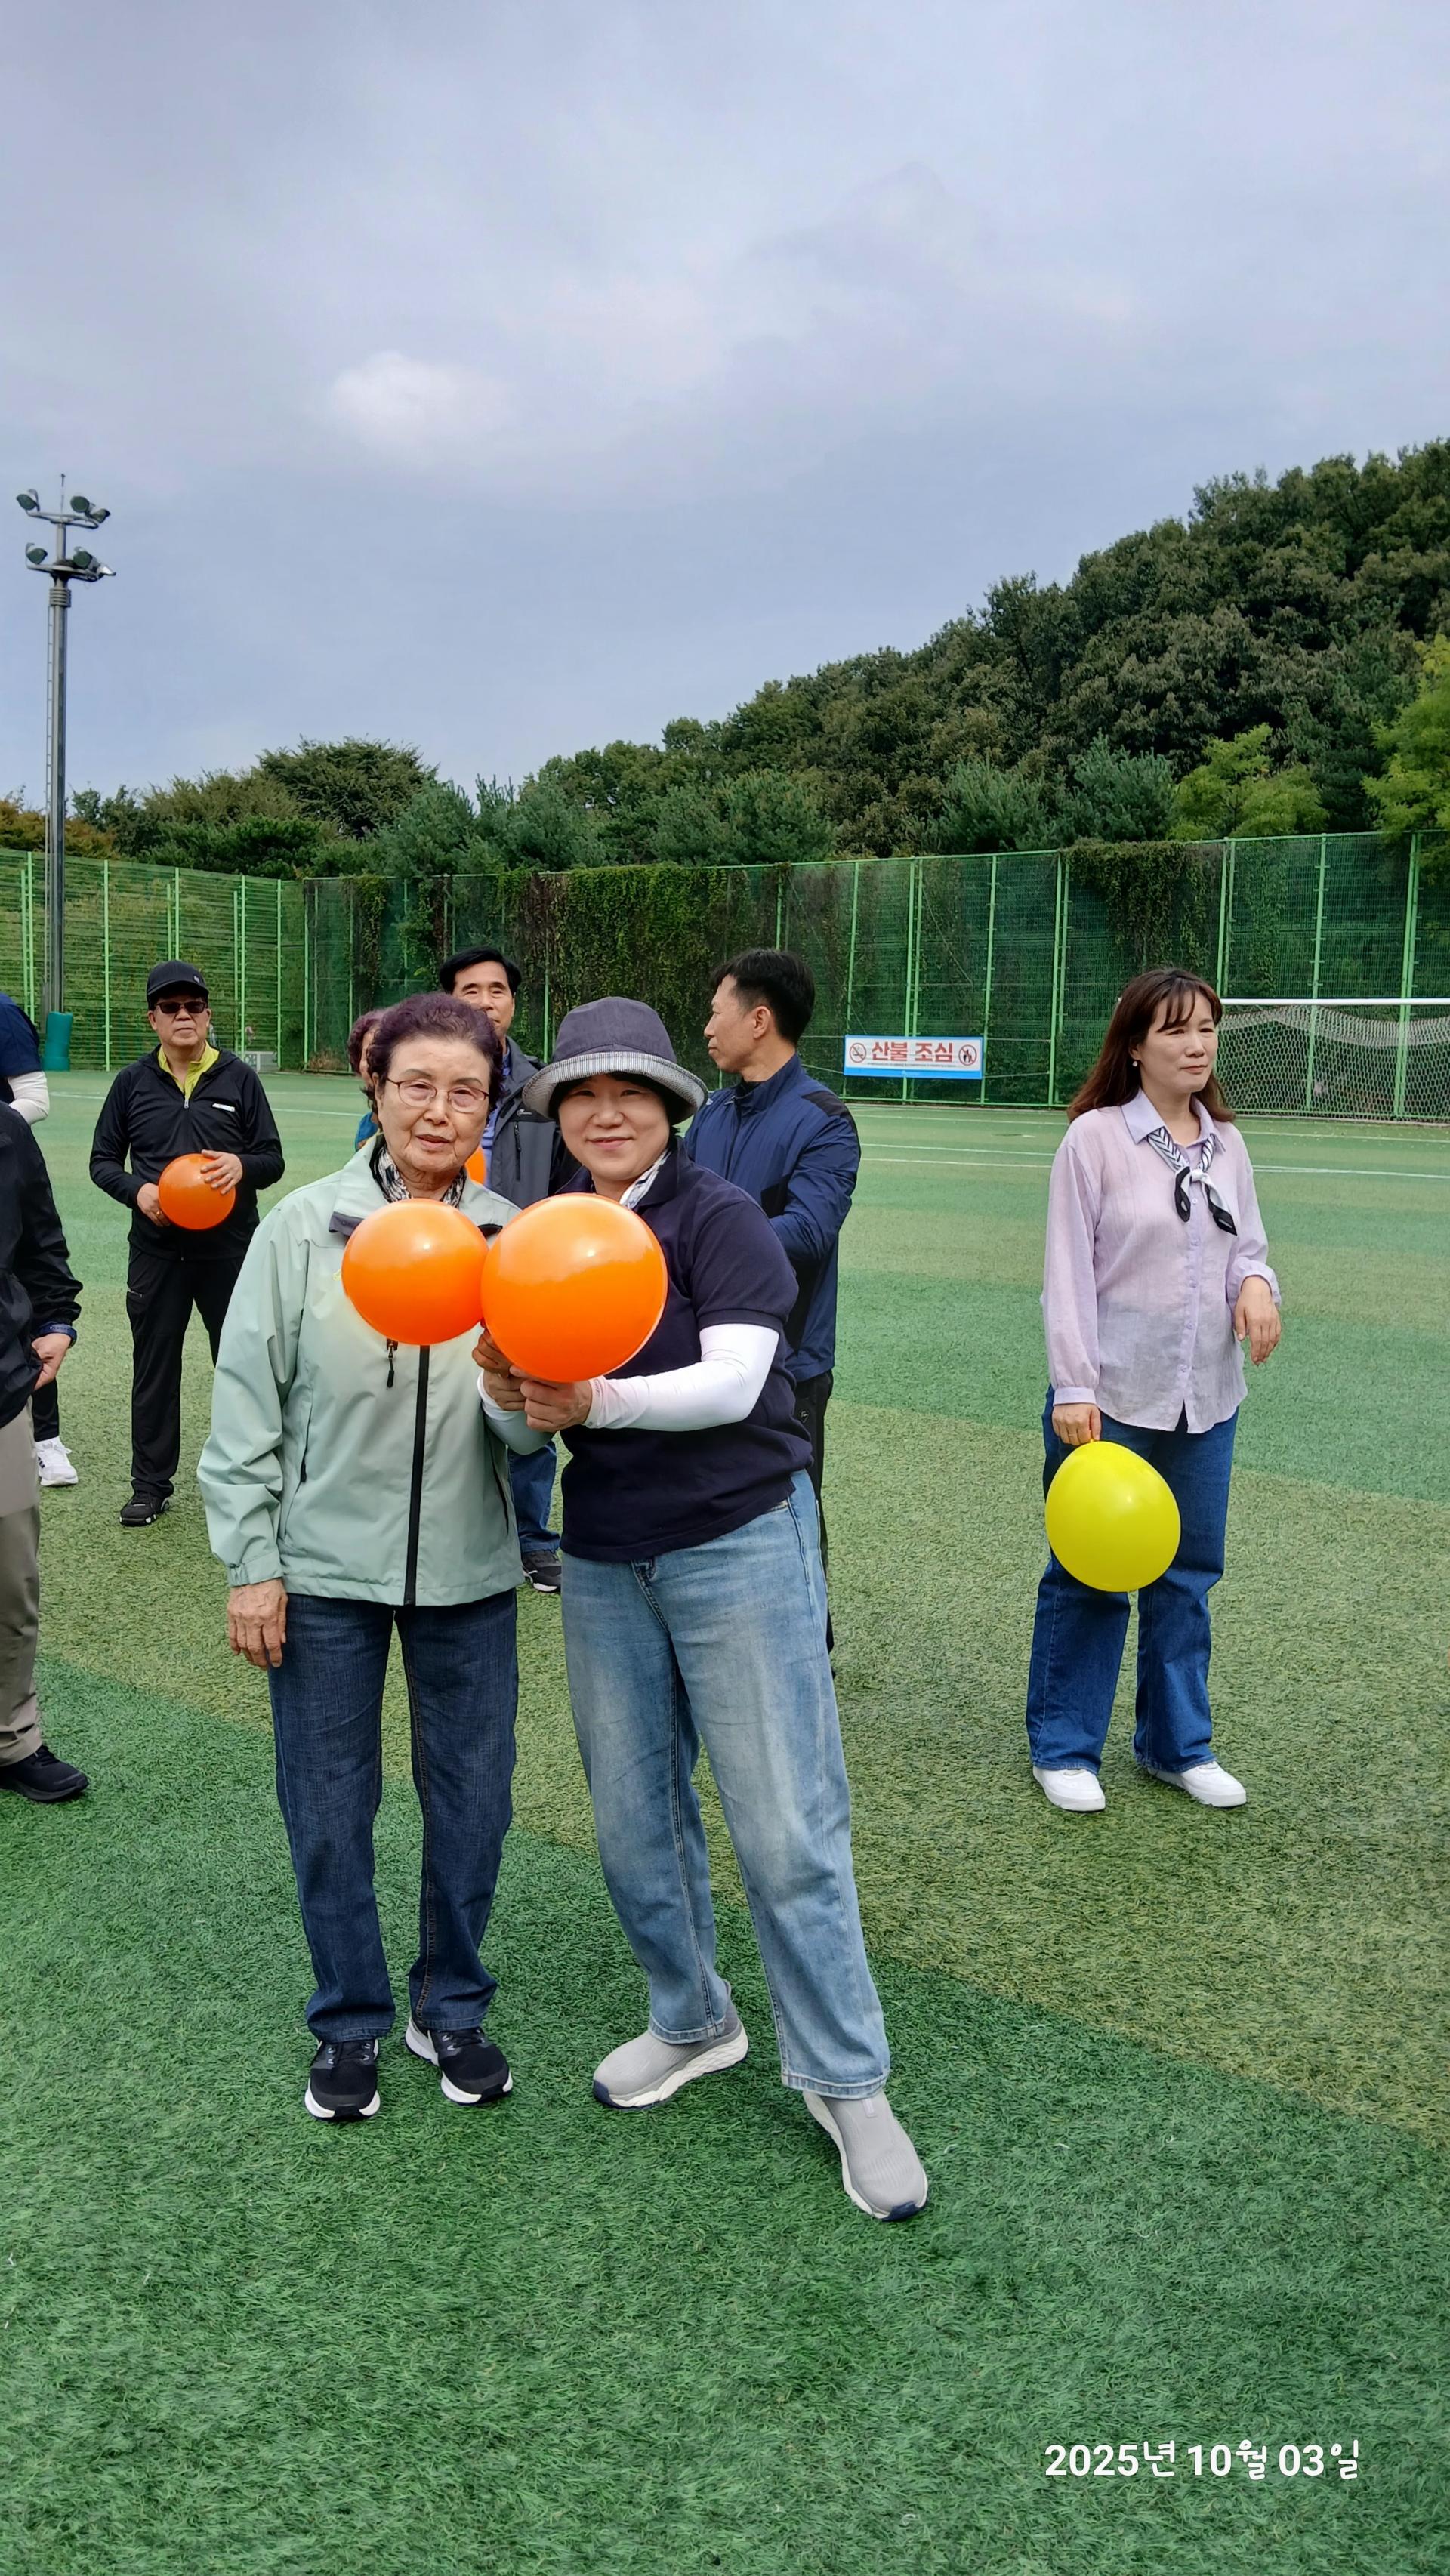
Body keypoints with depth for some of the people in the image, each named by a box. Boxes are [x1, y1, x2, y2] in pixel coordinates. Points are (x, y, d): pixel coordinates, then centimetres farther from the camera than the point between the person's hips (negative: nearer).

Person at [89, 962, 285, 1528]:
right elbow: (103, 1160, 9)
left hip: (230, 1248, -1)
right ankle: (152, 1483, 20)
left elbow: (273, 1160, 3)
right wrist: (137, 1190, -12)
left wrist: (242, 1166, -19)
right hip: (157, 1249, 1)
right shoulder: (133, 1082, 4)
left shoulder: (238, 1079, 1)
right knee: (154, 1366, 8)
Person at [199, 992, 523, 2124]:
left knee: (472, 1800, 13)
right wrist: (251, 1563, -5)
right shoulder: (303, 1227, -7)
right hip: (325, 1567, -1)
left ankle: (452, 2007, 36)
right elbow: (247, 1403, -4)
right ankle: (351, 2022, 33)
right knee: (329, 1809, 11)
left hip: (467, 1569, 2)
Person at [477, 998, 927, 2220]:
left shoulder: (717, 1216, -10)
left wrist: (599, 1402, -30)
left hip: (738, 1544, -5)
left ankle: (845, 2079, 14)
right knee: (635, 1818, 14)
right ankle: (692, 2021, 36)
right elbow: (533, 1425, 5)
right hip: (603, 1558, 6)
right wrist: (507, 1392, -18)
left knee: (788, 1829, -2)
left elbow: (734, 1381, -19)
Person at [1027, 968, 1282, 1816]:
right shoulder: (1095, 1138, -8)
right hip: (1111, 1399, -5)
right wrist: (1072, 1387, -14)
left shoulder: (1225, 1143, 8)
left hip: (1207, 1398, 5)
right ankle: (1063, 1747, 20)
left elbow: (1247, 1246, 15)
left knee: (1189, 1574, 13)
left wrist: (1257, 1284, -9)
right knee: (1089, 1576, 3)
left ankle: (1179, 1744, 29)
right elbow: (1069, 1271, -9)